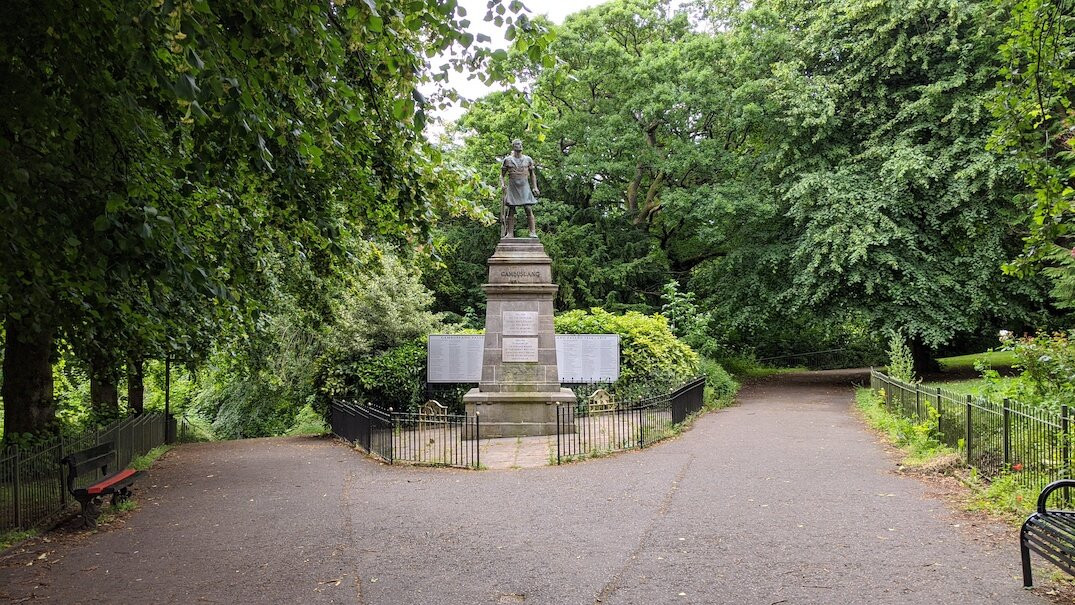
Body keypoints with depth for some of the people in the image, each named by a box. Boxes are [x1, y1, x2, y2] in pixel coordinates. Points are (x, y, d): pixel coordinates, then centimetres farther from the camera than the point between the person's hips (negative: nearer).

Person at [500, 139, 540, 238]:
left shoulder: (528, 159, 10)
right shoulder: (508, 160, 6)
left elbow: (532, 174, 15)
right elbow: (502, 175, 10)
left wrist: (535, 187, 5)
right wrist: (502, 184, -9)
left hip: (525, 188, 0)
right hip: (512, 188, 0)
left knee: (529, 209, -10)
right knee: (511, 211, 0)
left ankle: (533, 232, -12)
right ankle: (510, 233, 4)